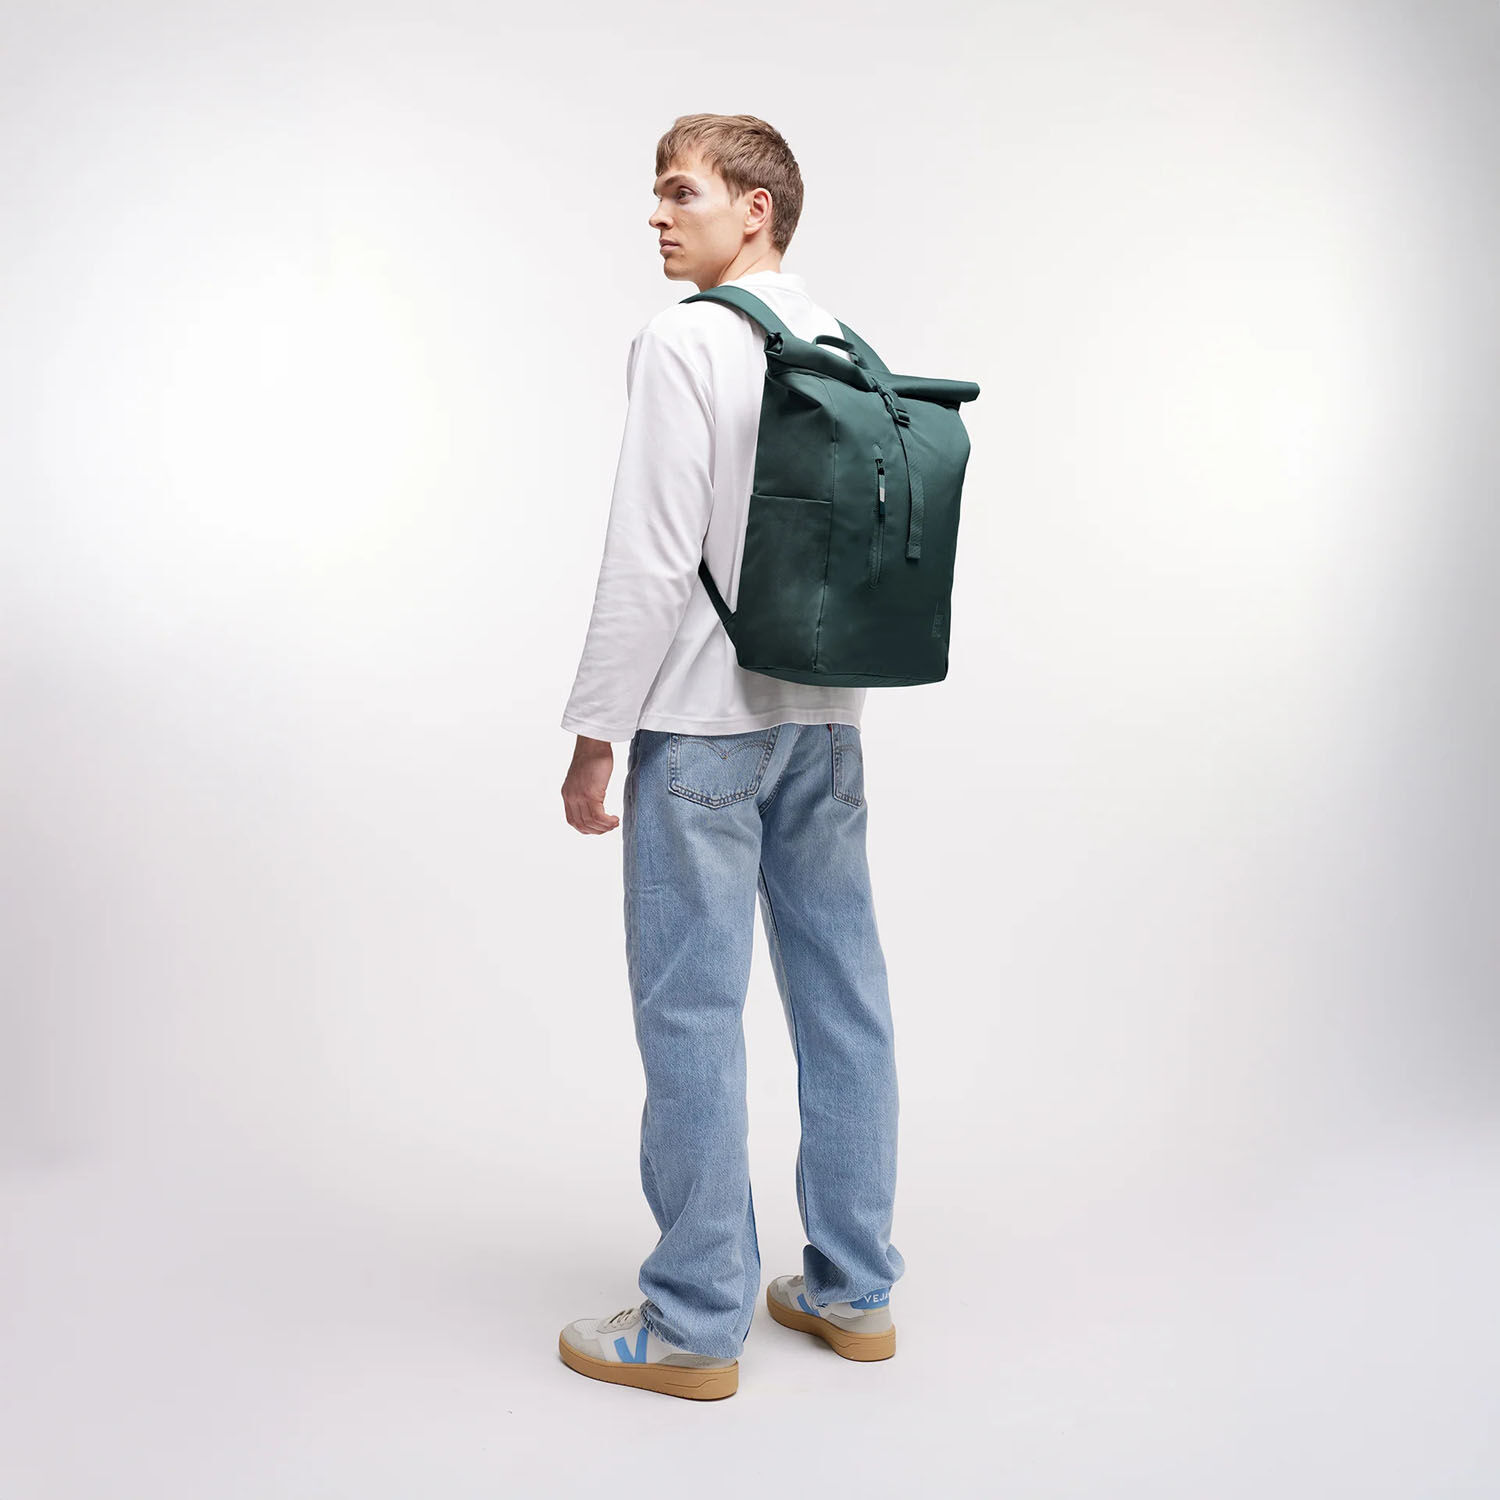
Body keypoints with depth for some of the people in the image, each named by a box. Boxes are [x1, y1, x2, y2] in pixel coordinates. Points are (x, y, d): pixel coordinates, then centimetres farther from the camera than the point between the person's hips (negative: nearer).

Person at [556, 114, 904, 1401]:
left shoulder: (684, 343, -10)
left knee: (692, 1011, 0)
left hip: (704, 721, -7)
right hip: (826, 717, 8)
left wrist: (595, 735, -11)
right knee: (842, 992, 11)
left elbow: (652, 557, -17)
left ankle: (697, 1324, 9)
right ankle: (854, 1287, 23)